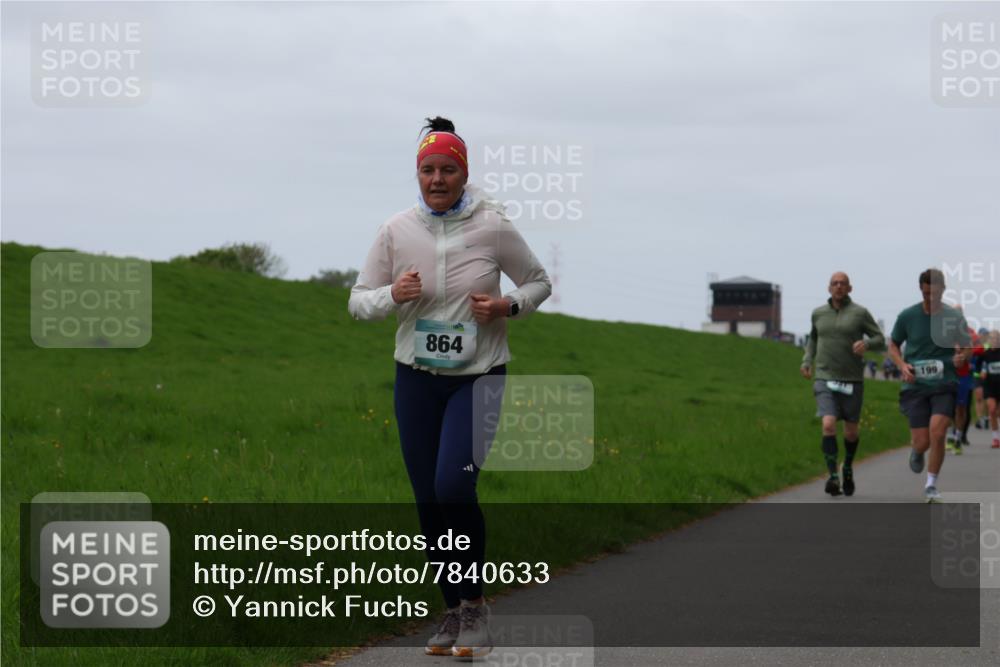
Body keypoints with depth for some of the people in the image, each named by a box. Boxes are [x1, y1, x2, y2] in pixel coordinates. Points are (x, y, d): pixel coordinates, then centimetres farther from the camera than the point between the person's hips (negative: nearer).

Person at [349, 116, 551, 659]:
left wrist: (507, 306, -14)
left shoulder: (493, 227, -7)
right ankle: (454, 611, 19)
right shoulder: (395, 231, -2)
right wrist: (392, 296, -17)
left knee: (453, 486, -20)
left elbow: (539, 282, 7)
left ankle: (474, 603, -2)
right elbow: (358, 302, 4)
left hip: (479, 376, -3)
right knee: (428, 502, 4)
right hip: (416, 378, 3)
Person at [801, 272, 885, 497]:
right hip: (825, 379, 0)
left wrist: (866, 344, -21)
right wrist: (807, 361, 10)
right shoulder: (818, 313, 7)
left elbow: (880, 340, 1)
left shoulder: (860, 313, -1)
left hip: (852, 381, 0)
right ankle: (833, 477, -20)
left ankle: (848, 468, 38)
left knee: (851, 432, 9)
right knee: (828, 426, -19)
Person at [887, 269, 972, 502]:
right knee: (922, 442, -4)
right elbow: (893, 345, 12)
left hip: (944, 385, 0)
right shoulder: (907, 316, 0)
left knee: (937, 433, -19)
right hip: (915, 385, 0)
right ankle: (916, 452, 37)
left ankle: (931, 485, -1)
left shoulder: (954, 318, 0)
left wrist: (961, 357, -12)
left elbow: (967, 348, 12)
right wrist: (903, 365, -7)